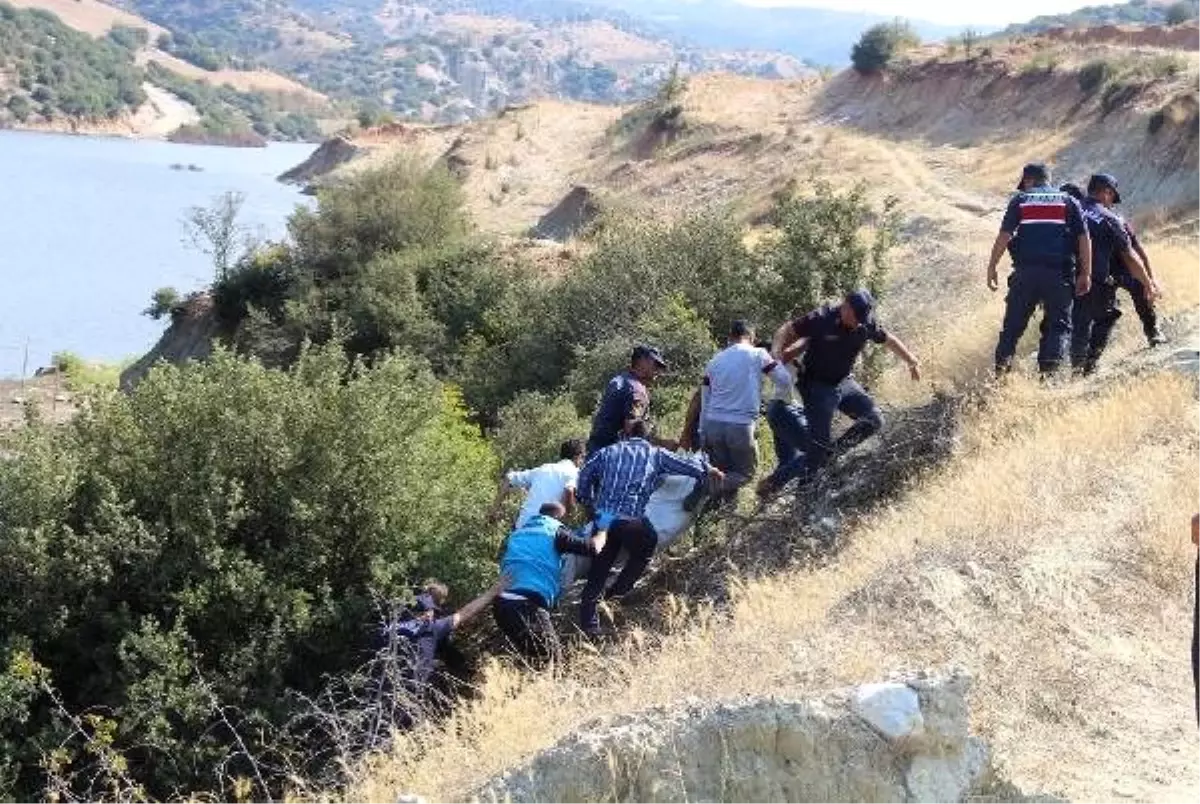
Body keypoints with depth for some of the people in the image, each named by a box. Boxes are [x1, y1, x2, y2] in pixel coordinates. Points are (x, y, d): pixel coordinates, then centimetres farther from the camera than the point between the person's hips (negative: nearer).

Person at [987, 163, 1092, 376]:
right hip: (1059, 273, 0)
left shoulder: (1020, 200, 10)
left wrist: (992, 267, 0)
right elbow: (1084, 238, 5)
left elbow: (1004, 236, -1)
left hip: (1026, 271, 0)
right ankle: (1050, 368, -9)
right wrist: (1085, 274, 6)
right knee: (1059, 324, 7)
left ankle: (1002, 363, 0)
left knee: (1013, 324, 9)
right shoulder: (1069, 201, 14)